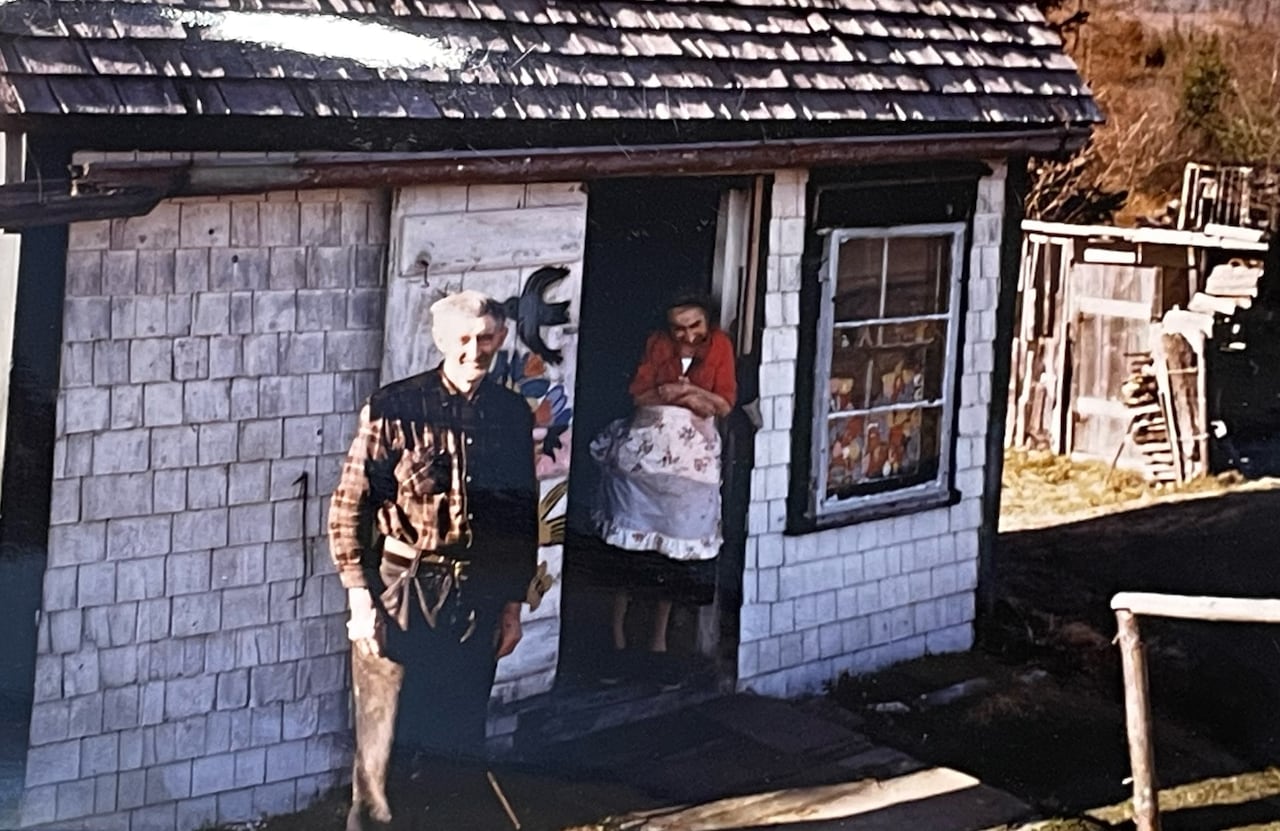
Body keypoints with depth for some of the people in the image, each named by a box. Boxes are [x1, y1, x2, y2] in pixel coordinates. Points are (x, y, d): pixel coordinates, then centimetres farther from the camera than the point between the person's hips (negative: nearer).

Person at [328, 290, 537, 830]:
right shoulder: (393, 409, -9)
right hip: (400, 591, -4)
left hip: (478, 598, 4)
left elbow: (523, 516, 11)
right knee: (386, 734, 4)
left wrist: (513, 603, 11)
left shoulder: (513, 415, 4)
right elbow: (350, 506, -7)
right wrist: (360, 599, -10)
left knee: (460, 738, 12)